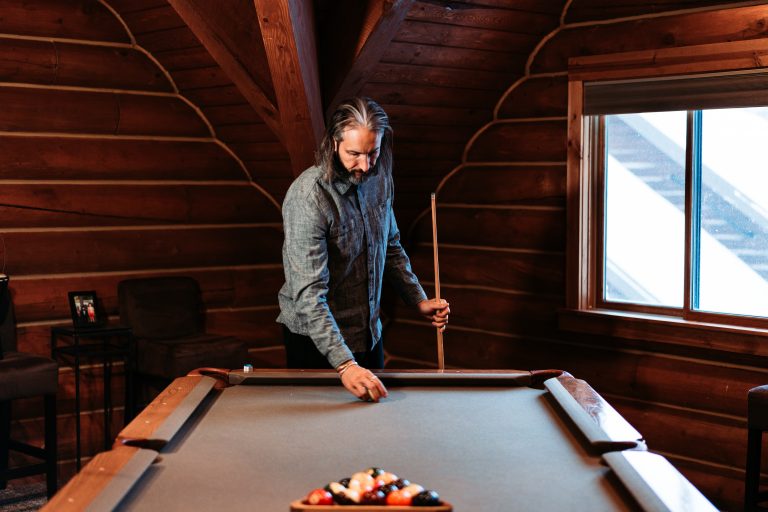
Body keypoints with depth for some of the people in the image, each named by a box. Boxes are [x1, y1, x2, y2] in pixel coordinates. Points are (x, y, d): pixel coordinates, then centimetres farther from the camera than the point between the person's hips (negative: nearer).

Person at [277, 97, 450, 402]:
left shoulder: (379, 181, -4)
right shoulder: (307, 197, -26)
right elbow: (309, 293, -31)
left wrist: (419, 300, 1)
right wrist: (344, 364, -38)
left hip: (369, 332, 6)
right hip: (316, 341, -6)